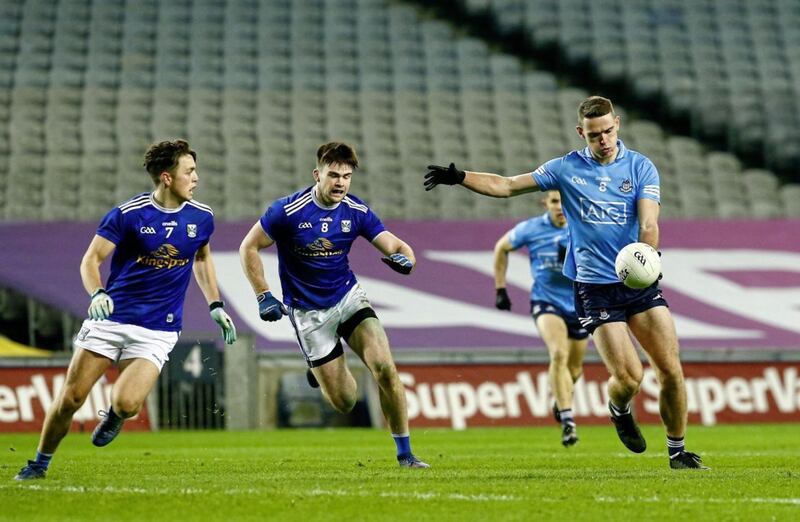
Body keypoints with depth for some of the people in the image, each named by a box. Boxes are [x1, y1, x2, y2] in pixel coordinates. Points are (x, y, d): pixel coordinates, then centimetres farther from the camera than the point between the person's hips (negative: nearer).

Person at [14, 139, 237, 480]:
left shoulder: (201, 218, 2)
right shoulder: (128, 214, -10)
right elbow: (91, 260, -9)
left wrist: (216, 306, 16)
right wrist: (97, 294, -29)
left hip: (157, 331, 1)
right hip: (111, 317, -1)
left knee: (126, 404, -20)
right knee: (70, 399, -5)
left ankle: (114, 416, 18)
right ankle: (40, 464, 17)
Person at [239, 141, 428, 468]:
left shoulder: (356, 211, -6)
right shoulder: (288, 211, -16)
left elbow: (396, 246, -5)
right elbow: (248, 248, -7)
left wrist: (405, 259, -30)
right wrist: (263, 296, -14)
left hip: (348, 297, 3)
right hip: (308, 312, -3)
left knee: (384, 367, -19)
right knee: (344, 402, -4)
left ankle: (405, 453, -5)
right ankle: (321, 373, 34)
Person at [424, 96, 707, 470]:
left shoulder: (641, 167, 1)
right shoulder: (566, 169, 3)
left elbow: (648, 222, -11)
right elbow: (507, 186, 7)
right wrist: (459, 178, -5)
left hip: (640, 284, 1)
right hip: (594, 288, -1)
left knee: (670, 369, -6)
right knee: (628, 376, -12)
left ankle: (677, 451, 12)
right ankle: (620, 410, 24)